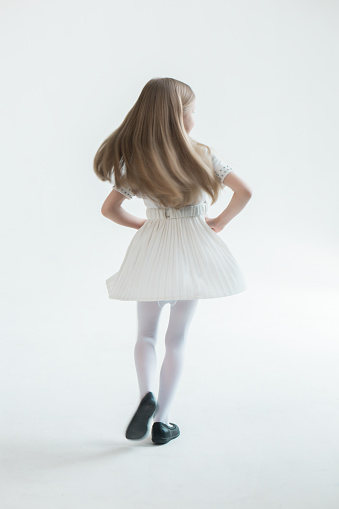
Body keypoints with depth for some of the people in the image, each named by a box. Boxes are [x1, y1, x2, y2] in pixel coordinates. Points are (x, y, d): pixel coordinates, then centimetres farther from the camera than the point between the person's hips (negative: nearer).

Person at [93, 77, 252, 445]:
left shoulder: (135, 161, -4)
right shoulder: (203, 155, -6)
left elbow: (109, 209, -2)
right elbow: (244, 192, -4)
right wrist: (220, 222, 9)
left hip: (151, 251, 0)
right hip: (193, 252, 0)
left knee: (146, 333, 18)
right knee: (177, 338, 10)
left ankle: (146, 394, -6)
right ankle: (161, 422, 15)